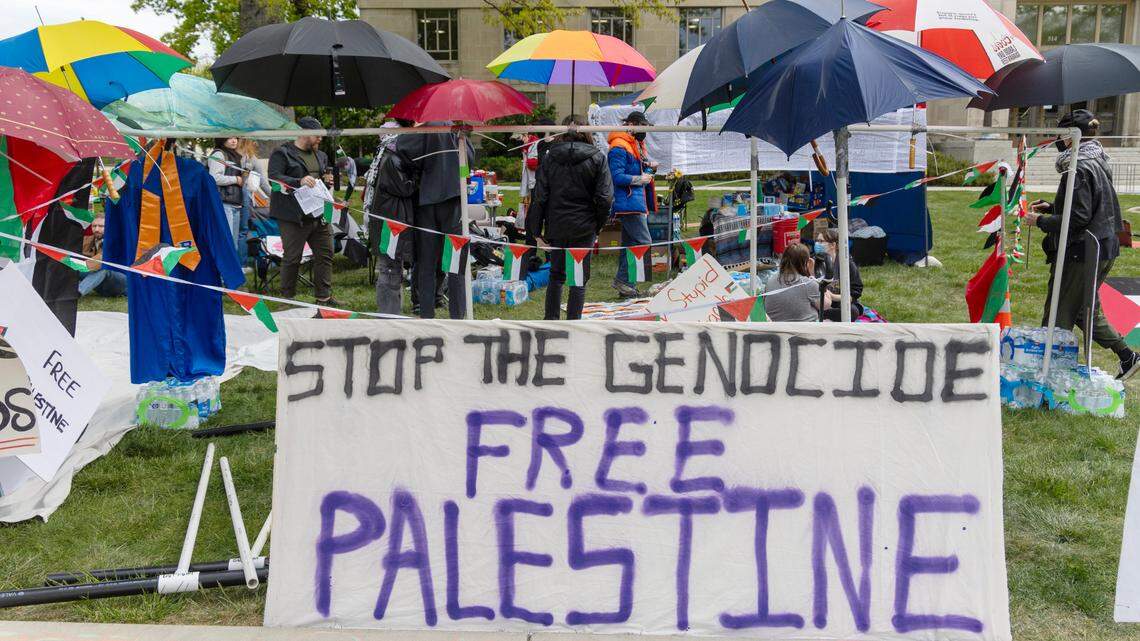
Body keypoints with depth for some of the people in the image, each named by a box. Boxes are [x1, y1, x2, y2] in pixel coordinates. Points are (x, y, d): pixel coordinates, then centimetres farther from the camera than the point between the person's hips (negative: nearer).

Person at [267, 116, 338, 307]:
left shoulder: (321, 155, 19)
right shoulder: (282, 153, -4)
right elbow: (274, 177, -16)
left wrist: (327, 181, 7)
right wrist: (299, 182, -28)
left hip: (319, 214, 7)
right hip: (294, 216, -7)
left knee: (325, 254, 7)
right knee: (292, 258, -1)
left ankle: (323, 296, 16)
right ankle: (287, 298, 11)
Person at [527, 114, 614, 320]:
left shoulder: (550, 157, 0)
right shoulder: (597, 157, -3)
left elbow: (540, 196, -2)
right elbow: (605, 197, -9)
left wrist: (536, 228, 3)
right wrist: (598, 225, 3)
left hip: (557, 226, 2)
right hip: (584, 227, -2)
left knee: (556, 274, 17)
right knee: (579, 278, 5)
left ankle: (551, 319, 20)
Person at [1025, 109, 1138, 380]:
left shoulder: (1078, 169, -19)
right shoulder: (1098, 163, 12)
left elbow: (1077, 218, -22)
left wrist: (1040, 220, -12)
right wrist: (1051, 207, 16)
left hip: (1081, 253, -10)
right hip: (1102, 250, 10)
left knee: (1058, 316, -2)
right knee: (1086, 310, 22)